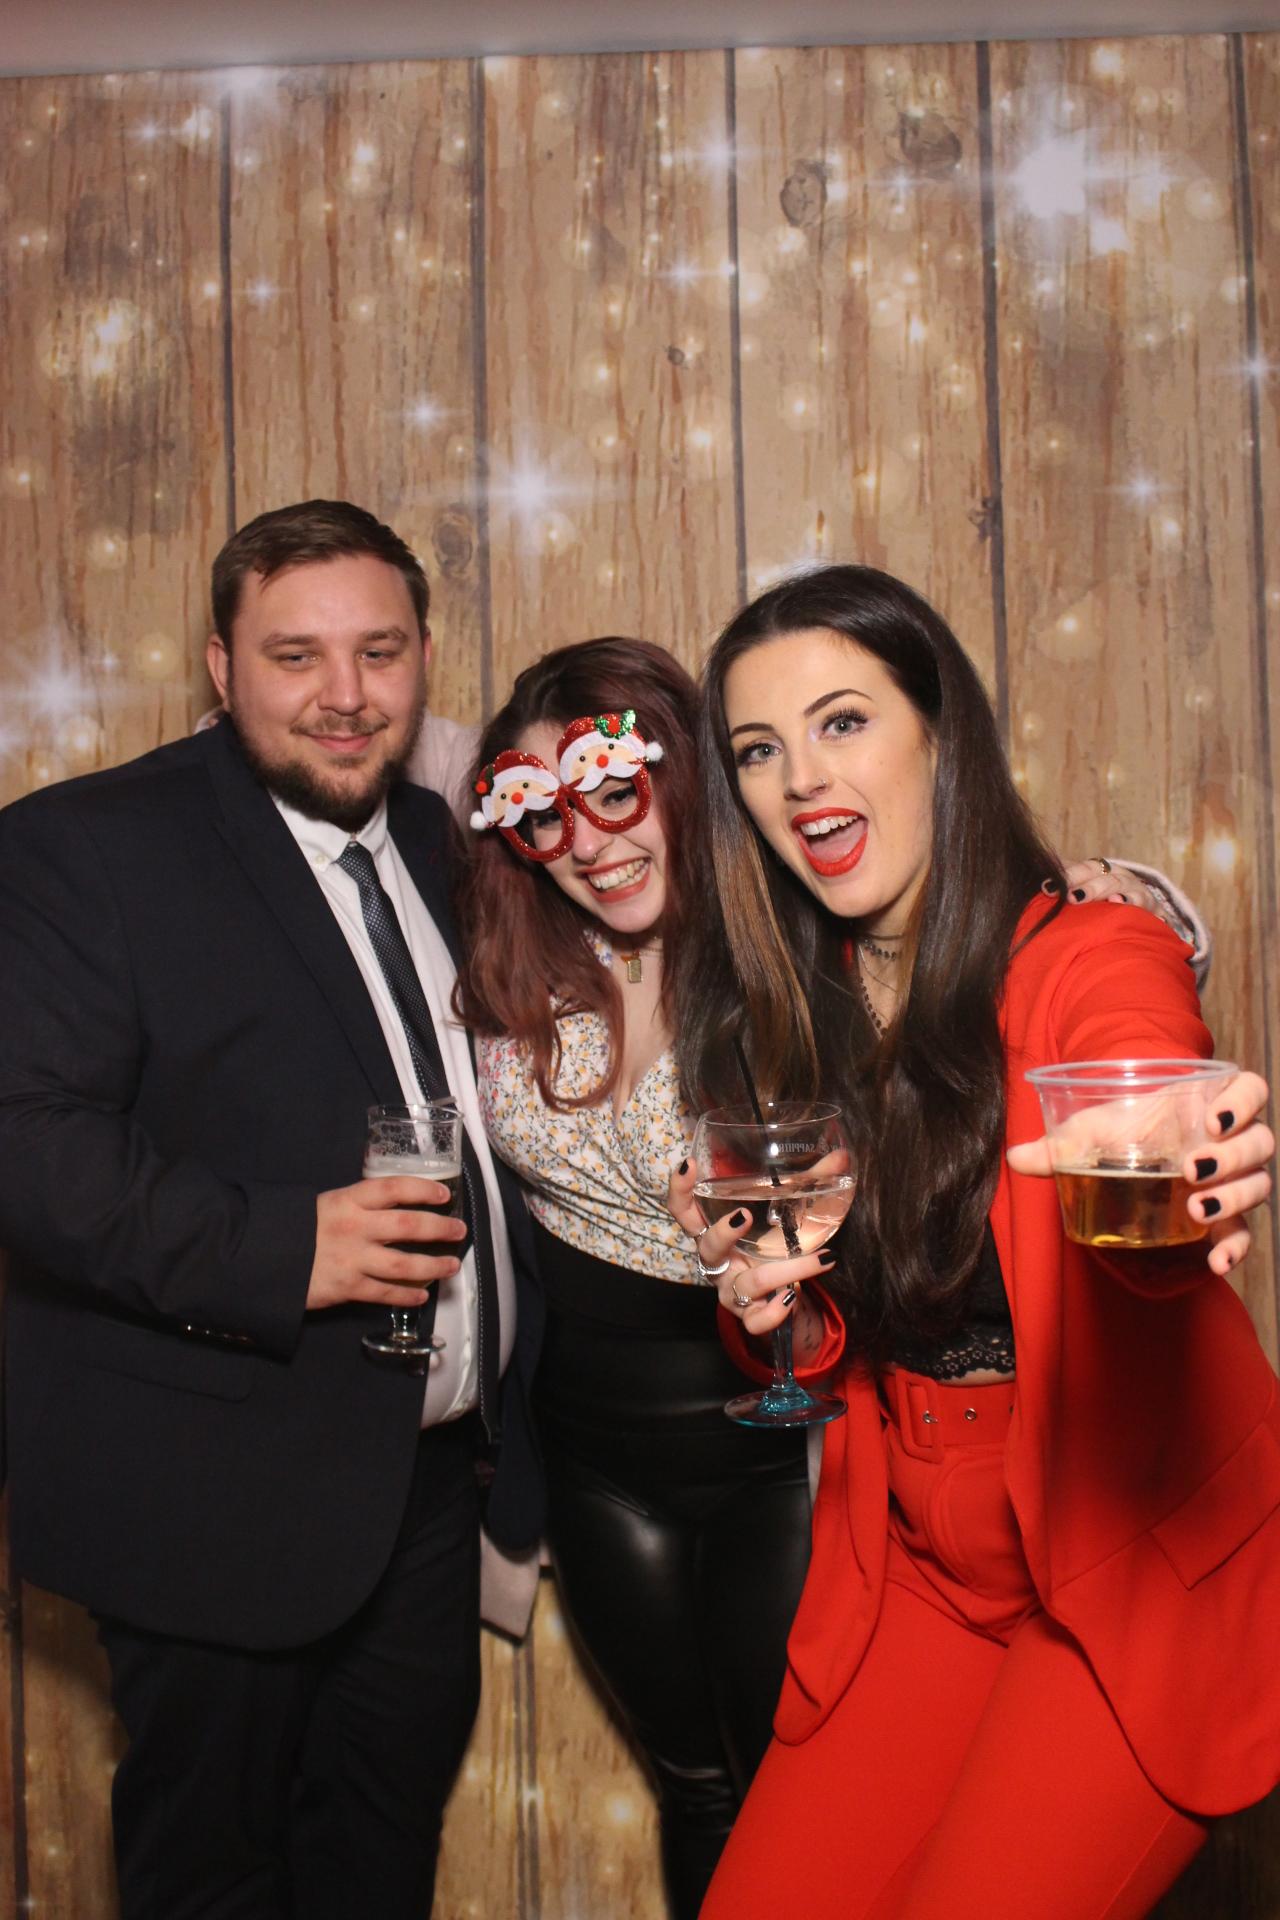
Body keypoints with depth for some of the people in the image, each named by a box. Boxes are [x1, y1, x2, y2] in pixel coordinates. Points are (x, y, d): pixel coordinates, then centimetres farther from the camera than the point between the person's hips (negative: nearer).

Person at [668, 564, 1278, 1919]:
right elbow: (831, 1345, 7)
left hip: (1144, 1571, -5)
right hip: (917, 1576, 5)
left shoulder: (1093, 961, -16)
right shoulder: (783, 1015, 0)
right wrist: (773, 1310, -15)